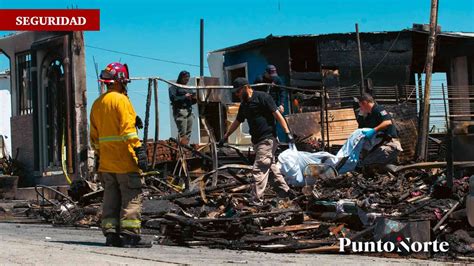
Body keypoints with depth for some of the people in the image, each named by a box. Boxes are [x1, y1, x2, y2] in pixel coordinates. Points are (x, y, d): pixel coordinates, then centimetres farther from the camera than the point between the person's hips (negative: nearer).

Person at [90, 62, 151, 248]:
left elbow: (94, 136, 20)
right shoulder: (121, 100, -9)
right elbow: (128, 128, -19)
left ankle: (111, 234, 9)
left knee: (111, 198, 11)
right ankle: (130, 235, -12)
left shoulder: (97, 103, 15)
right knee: (132, 198, -7)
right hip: (125, 160, -8)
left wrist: (100, 155, 25)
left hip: (106, 162, 8)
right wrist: (139, 150, -20)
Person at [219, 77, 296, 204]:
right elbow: (237, 122, 28)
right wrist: (225, 136, 31)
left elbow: (277, 114, -13)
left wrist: (287, 132, -20)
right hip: (256, 140, 9)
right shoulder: (244, 105, 15)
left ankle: (256, 202, -12)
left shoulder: (262, 97, -10)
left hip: (267, 139, -9)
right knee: (271, 167, 14)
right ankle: (286, 190, 24)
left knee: (259, 170, -11)